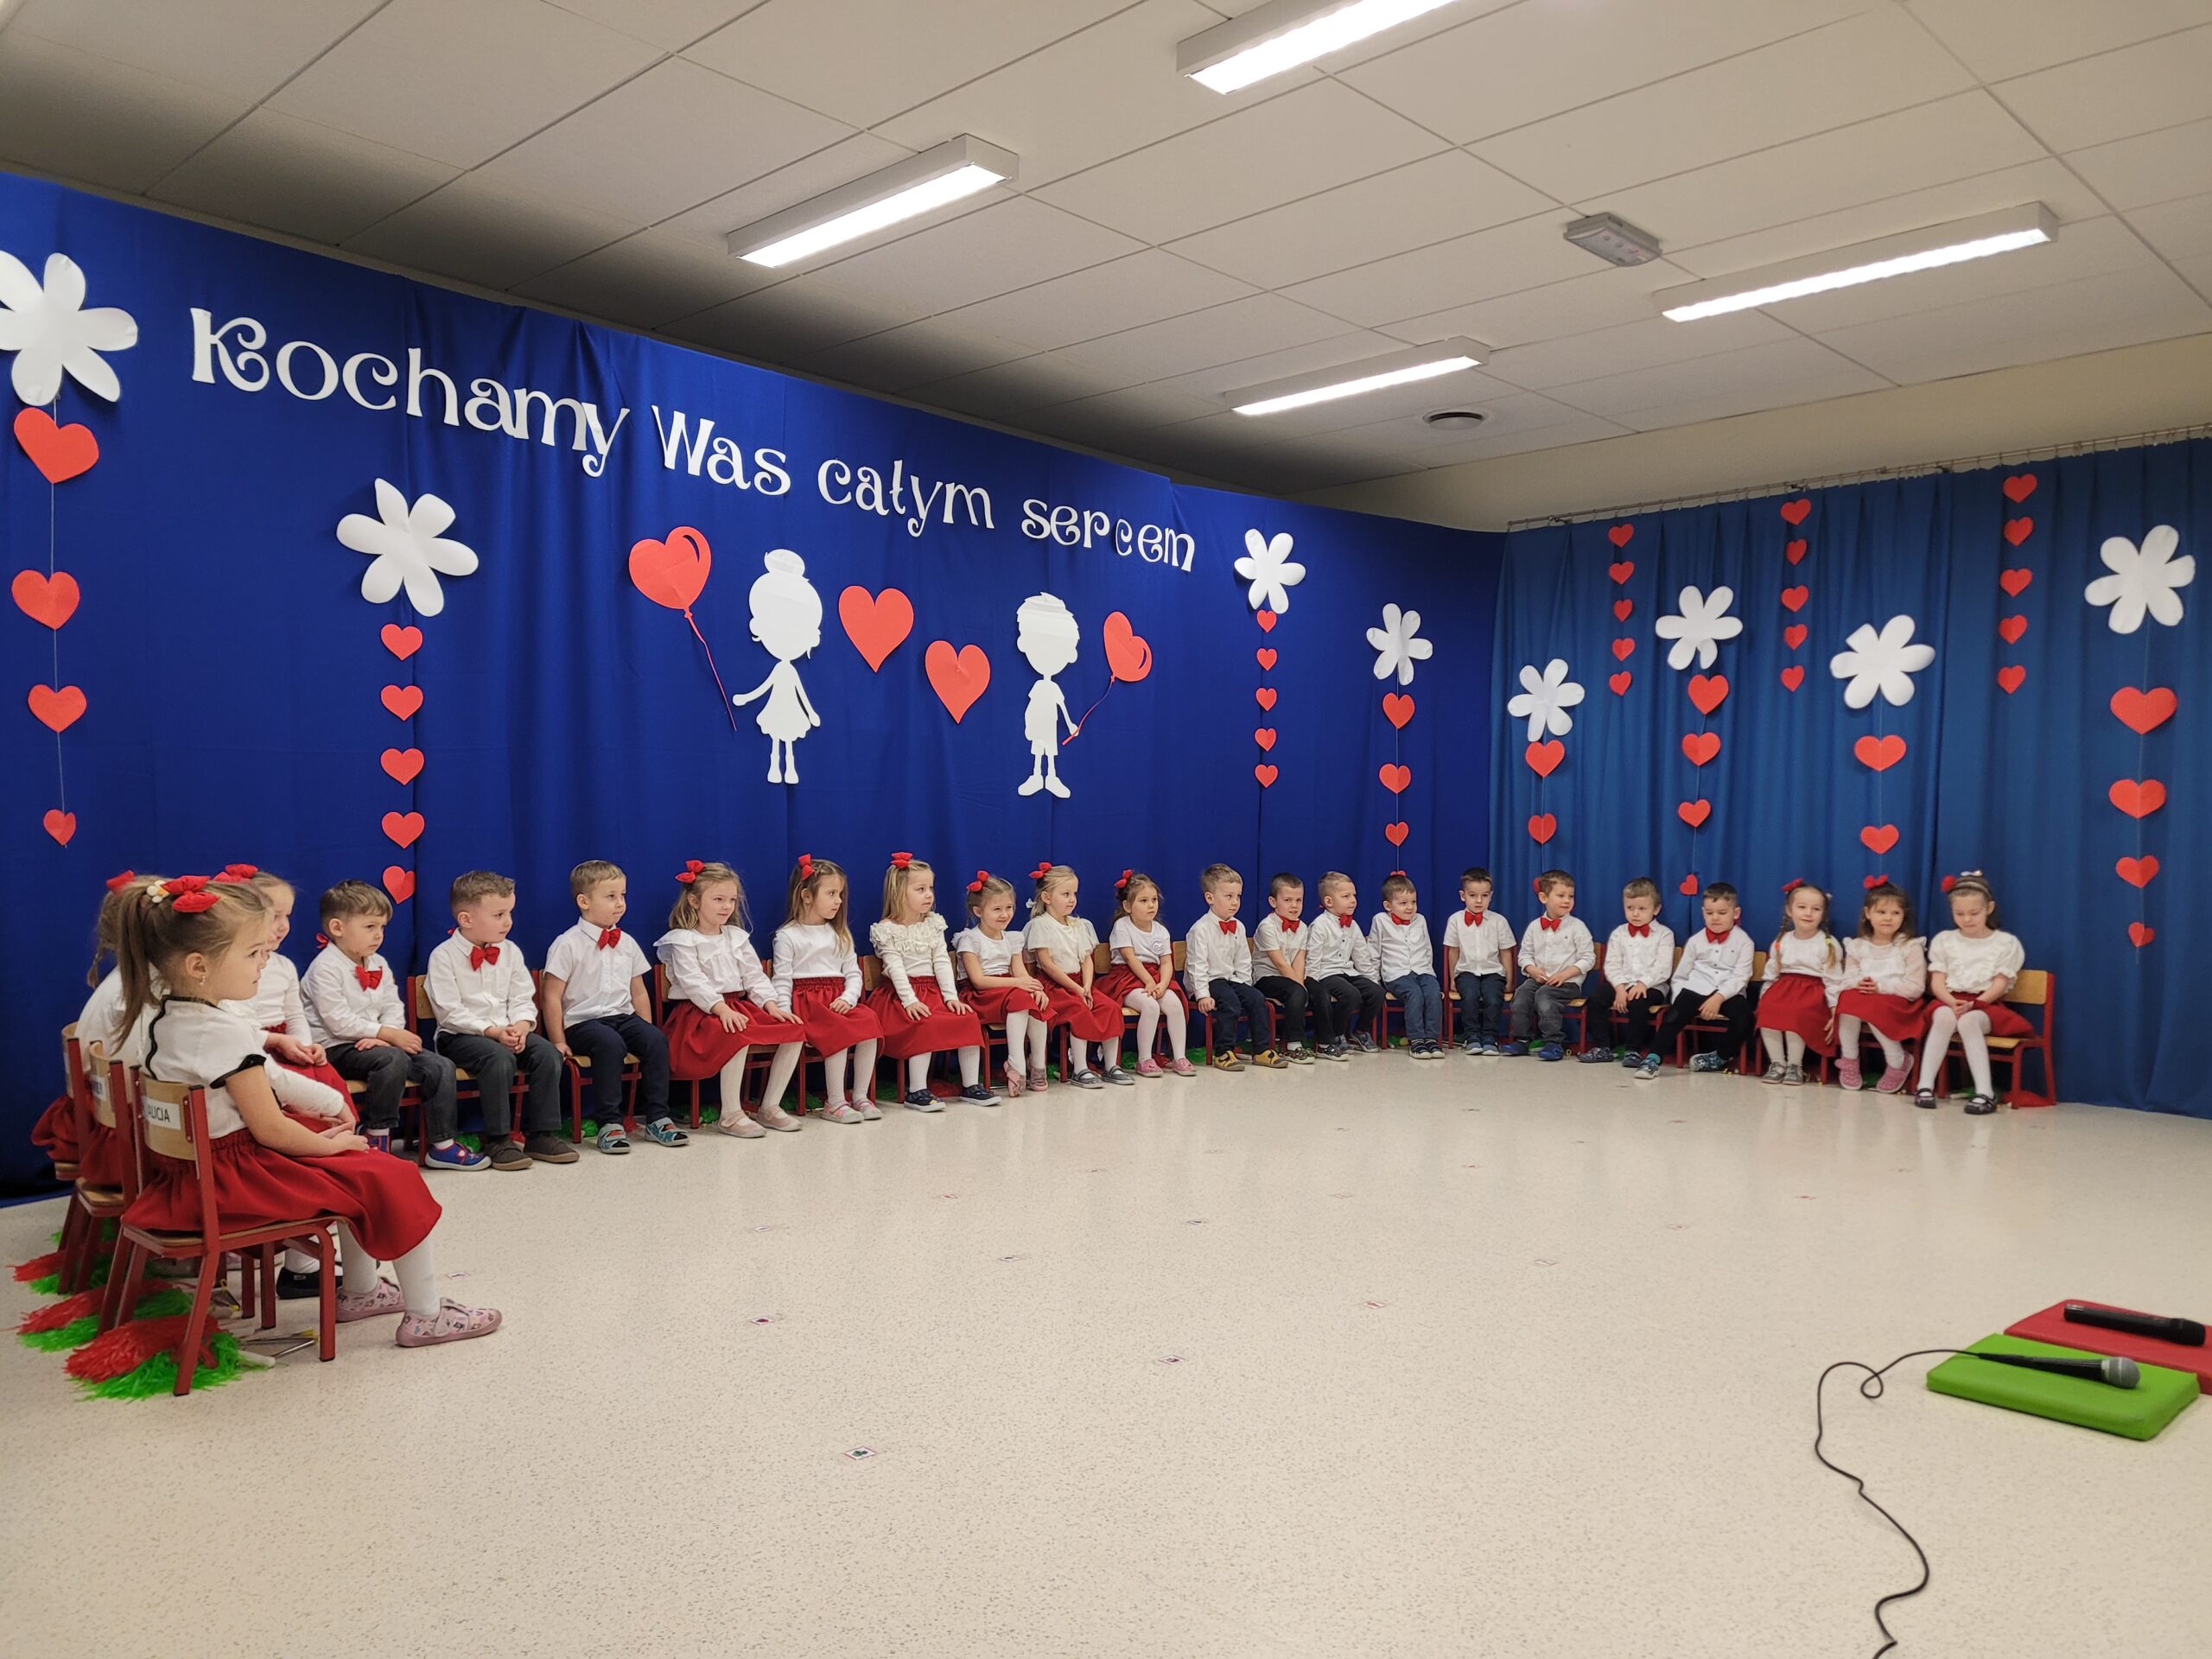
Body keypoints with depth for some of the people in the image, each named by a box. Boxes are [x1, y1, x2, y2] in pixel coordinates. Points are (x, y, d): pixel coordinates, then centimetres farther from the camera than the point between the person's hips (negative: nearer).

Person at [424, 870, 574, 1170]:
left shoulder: (510, 952, 9)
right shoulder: (443, 956, -7)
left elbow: (522, 1000, 8)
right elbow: (450, 1012, -13)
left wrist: (521, 1026, -14)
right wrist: (493, 1031, -21)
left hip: (507, 1031, 5)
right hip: (459, 1036, -5)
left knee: (548, 1053, -19)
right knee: (499, 1058, -34)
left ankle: (541, 1134, -9)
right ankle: (498, 1140, -22)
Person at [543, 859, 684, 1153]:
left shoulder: (627, 944, 13)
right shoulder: (567, 945, -4)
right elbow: (553, 997, -5)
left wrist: (645, 1031, 9)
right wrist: (558, 1042, -9)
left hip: (624, 1016, 5)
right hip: (583, 1021, -5)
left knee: (656, 1039, -23)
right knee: (610, 1044, -35)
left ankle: (656, 1118, -14)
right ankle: (609, 1124, -26)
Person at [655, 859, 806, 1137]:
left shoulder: (737, 936, 16)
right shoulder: (683, 940, -4)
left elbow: (754, 976, 11)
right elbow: (693, 983, -17)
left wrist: (771, 1004, -6)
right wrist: (721, 1008, -31)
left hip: (739, 1005, 7)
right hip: (697, 1011, -7)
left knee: (794, 1030, -10)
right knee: (738, 1036, -38)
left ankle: (769, 1106, -2)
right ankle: (731, 1115, -28)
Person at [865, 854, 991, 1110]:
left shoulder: (933, 925, 11)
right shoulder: (887, 929, -5)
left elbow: (942, 962, 5)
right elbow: (896, 968, -13)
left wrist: (951, 996, -5)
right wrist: (910, 1001, -23)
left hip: (933, 991, 6)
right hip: (902, 994, -6)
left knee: (968, 1018, -14)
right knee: (926, 1025, -31)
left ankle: (971, 1085, -5)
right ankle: (917, 1092, -26)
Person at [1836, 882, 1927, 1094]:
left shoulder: (1911, 947, 0)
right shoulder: (1857, 946, 10)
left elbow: (1915, 987, -7)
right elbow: (1848, 980, 5)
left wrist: (1882, 986, -19)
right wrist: (1858, 984, -19)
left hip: (1899, 1003, -3)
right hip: (1863, 996, 3)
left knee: (1874, 1007, -35)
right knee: (1848, 999, -30)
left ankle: (1897, 1062, -14)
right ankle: (1849, 1060, -15)